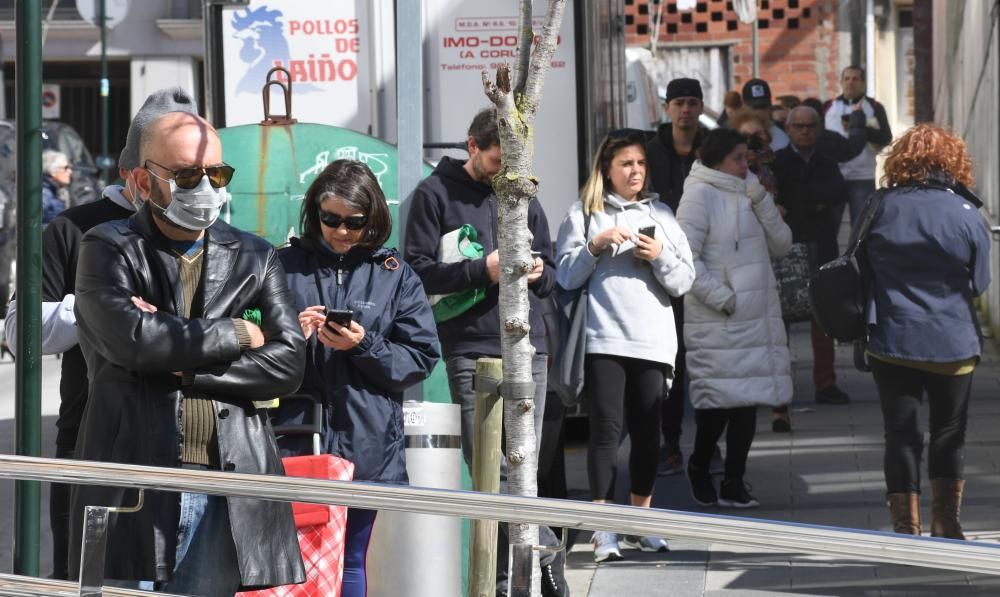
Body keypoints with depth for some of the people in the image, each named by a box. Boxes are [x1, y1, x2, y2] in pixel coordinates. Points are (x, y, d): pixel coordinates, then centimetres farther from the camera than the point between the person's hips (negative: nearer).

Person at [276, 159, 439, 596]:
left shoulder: (395, 276, 6)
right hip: (294, 441, -1)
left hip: (364, 447, 1)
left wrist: (364, 346, -13)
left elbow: (421, 358, 2)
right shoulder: (286, 266, 5)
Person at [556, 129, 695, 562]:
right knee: (606, 429, -6)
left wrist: (660, 256, -8)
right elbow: (566, 277, 1)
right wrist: (596, 245, -12)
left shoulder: (660, 214, 14)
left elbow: (684, 281, 10)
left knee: (647, 432, 7)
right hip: (603, 341, -3)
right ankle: (604, 530, -5)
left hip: (653, 343, 3)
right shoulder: (584, 213, 6)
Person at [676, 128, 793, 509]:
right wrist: (720, 296, -16)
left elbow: (782, 245, 10)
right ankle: (699, 466, 18)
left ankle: (734, 483, 12)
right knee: (719, 397, -5)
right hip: (718, 322, -7)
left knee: (747, 399, 6)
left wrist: (762, 204, -3)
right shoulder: (700, 195, -7)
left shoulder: (747, 193, 14)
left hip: (758, 318, 7)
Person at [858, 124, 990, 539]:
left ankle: (906, 525, 8)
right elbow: (978, 283, 1)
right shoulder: (966, 214, -9)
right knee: (949, 433, 14)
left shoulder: (881, 209, -5)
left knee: (901, 434, 7)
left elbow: (863, 271, 4)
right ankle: (946, 524, 20)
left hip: (891, 341, 0)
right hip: (953, 344, 0)